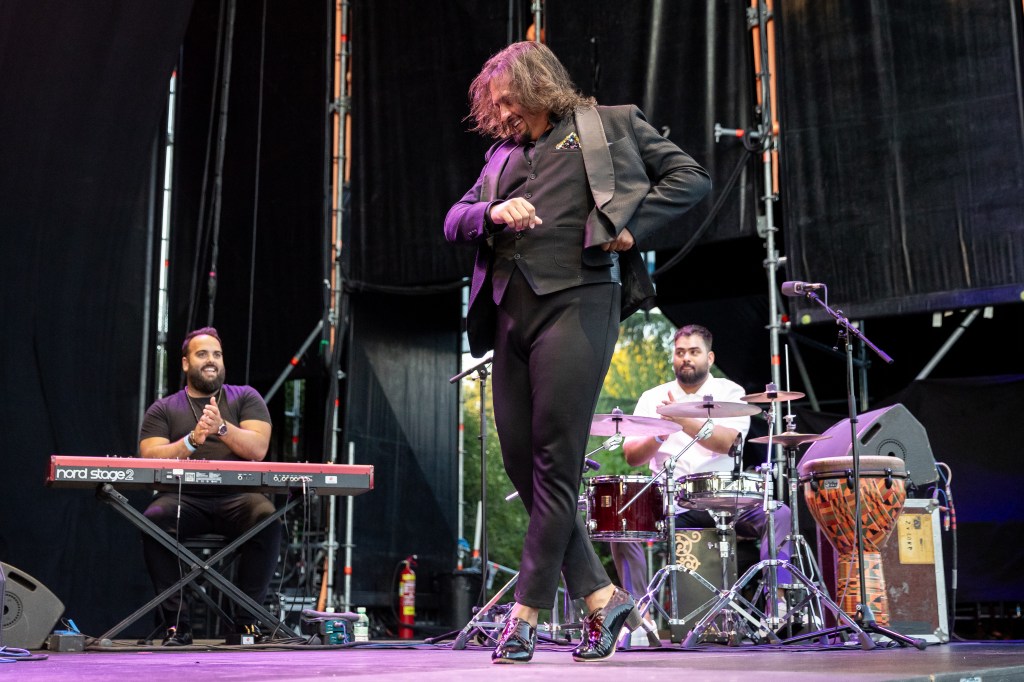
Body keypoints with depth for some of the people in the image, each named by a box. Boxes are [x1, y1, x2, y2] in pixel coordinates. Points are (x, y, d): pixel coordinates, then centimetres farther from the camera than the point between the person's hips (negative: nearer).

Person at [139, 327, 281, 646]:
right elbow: (151, 458, -1)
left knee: (267, 517, -33)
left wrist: (222, 427, -17)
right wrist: (192, 440, -16)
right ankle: (176, 622, -22)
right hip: (184, 499, 1)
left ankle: (247, 619, -20)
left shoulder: (245, 397, 14)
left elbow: (258, 449, -1)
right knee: (154, 520, -32)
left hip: (236, 499, 0)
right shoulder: (163, 409, 16)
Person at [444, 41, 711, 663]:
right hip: (509, 310, 7)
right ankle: (601, 596, 13)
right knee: (521, 462, 4)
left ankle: (527, 611, 0)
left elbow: (692, 178, 5)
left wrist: (630, 228, -7)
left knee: (555, 459, -8)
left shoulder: (611, 124, 11)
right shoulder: (503, 154, 25)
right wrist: (492, 213, -3)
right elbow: (454, 222, 19)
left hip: (576, 302, -6)